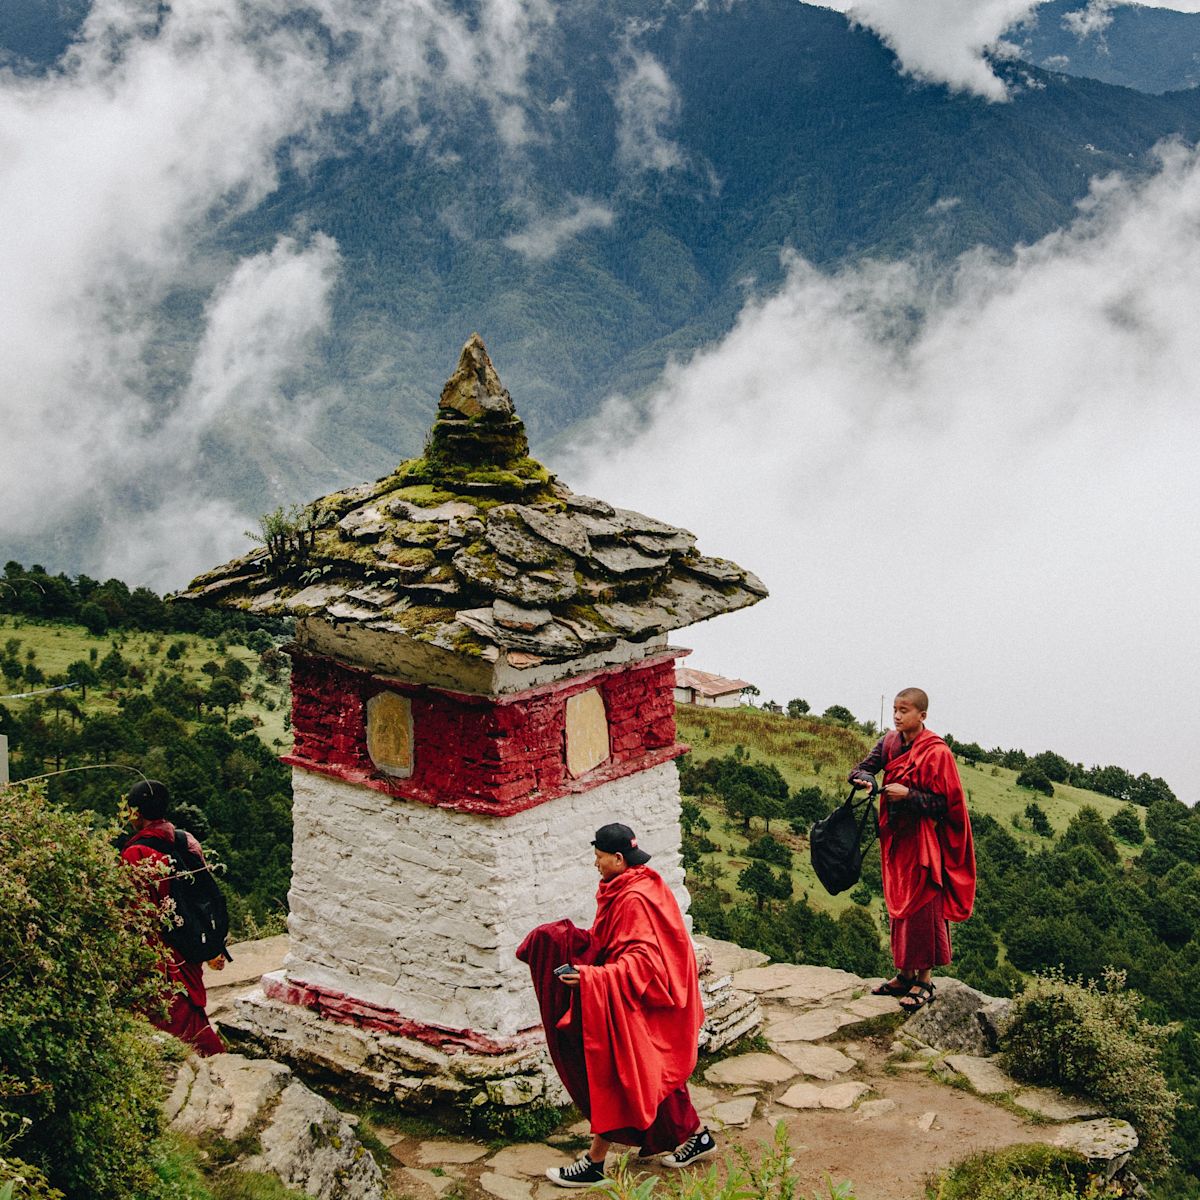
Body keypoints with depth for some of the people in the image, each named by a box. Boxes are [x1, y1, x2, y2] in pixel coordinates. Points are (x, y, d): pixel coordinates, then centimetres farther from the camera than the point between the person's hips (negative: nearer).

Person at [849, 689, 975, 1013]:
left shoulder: (936, 752, -15)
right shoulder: (890, 742, 5)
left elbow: (944, 802, -15)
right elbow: (862, 767, 0)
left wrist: (908, 795, -26)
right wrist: (864, 778, -23)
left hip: (924, 839, -7)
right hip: (896, 836, 7)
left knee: (922, 907, -3)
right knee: (899, 906, 13)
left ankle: (924, 979, 6)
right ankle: (905, 974, 23)